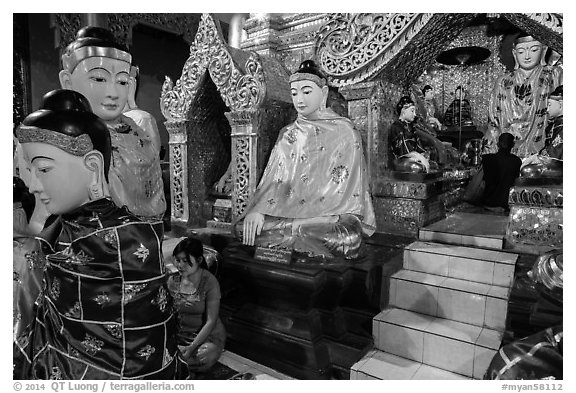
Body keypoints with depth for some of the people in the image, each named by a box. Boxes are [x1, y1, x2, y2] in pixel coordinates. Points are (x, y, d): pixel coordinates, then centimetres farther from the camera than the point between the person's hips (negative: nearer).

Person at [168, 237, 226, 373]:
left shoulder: (210, 282, -17)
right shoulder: (172, 281, -2)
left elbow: (210, 321, -17)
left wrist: (191, 347, -23)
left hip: (208, 336, -3)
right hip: (180, 334, 3)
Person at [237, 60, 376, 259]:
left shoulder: (344, 132, 2)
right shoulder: (287, 134, 15)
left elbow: (345, 188, -5)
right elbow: (273, 179, 6)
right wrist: (257, 210, -14)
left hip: (331, 214, -3)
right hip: (289, 212, 3)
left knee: (346, 238, -36)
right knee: (246, 226, -21)